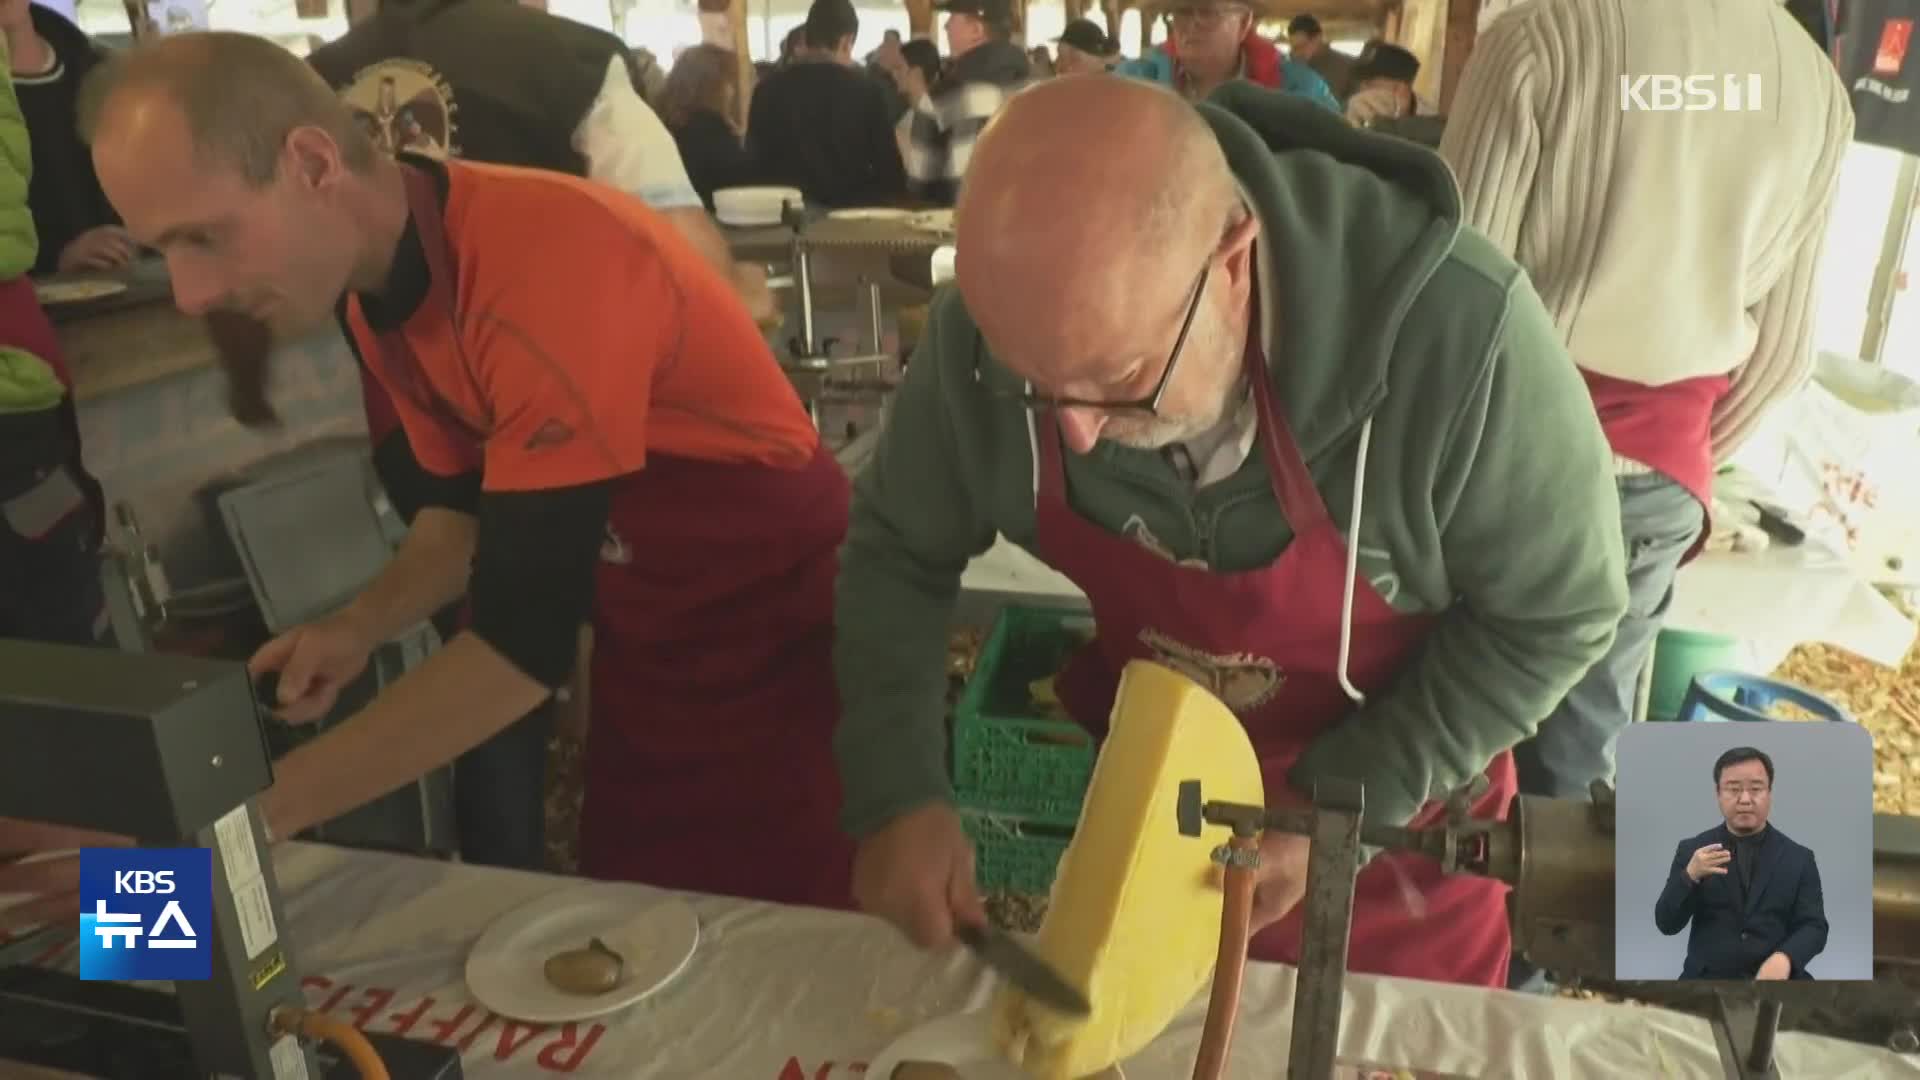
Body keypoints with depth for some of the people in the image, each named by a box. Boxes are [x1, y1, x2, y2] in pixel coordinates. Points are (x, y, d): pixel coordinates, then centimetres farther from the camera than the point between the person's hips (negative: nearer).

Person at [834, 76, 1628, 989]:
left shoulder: (1458, 334, -35)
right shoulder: (1003, 317, -25)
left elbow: (1554, 613, -18)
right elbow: (897, 549, -9)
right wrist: (896, 793, -21)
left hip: (1391, 815, -1)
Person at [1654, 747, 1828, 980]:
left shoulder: (1798, 858, 8)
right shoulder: (1691, 850, 5)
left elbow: (1814, 927, 2)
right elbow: (1666, 924, -1)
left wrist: (1785, 957, -18)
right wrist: (1690, 876, -17)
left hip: (1775, 978, 1)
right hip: (1707, 979, -1)